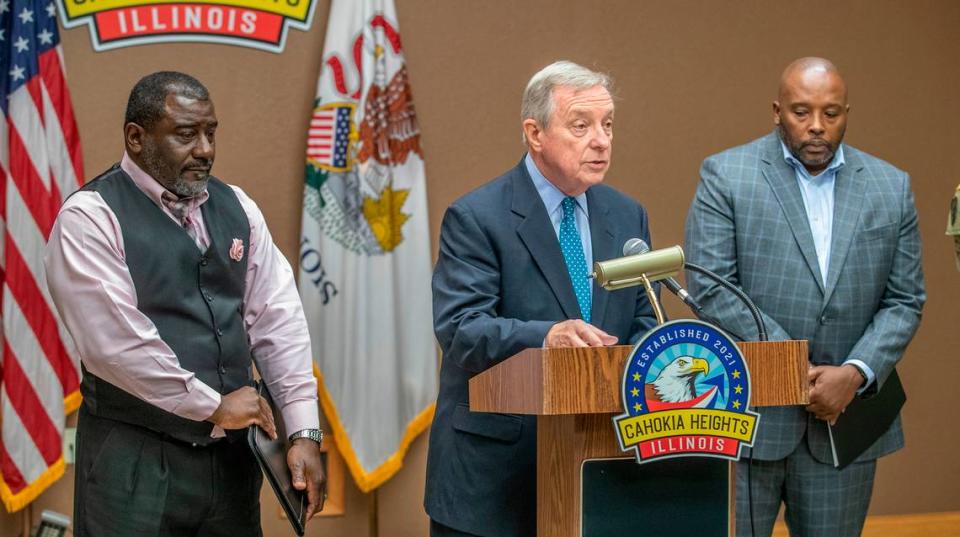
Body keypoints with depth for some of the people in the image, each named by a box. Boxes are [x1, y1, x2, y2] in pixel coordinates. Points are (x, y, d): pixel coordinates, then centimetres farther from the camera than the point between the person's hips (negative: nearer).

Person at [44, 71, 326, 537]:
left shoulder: (236, 208, 10)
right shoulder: (90, 218, -9)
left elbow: (278, 321, 5)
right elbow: (116, 339, -17)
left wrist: (304, 432, -3)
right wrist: (213, 405, -12)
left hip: (232, 453, 6)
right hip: (136, 462, -5)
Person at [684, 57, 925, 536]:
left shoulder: (891, 187, 8)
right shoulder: (725, 176, -2)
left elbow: (904, 300, 6)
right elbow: (711, 289, -9)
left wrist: (855, 374, -11)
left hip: (843, 417, 3)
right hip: (745, 418, -3)